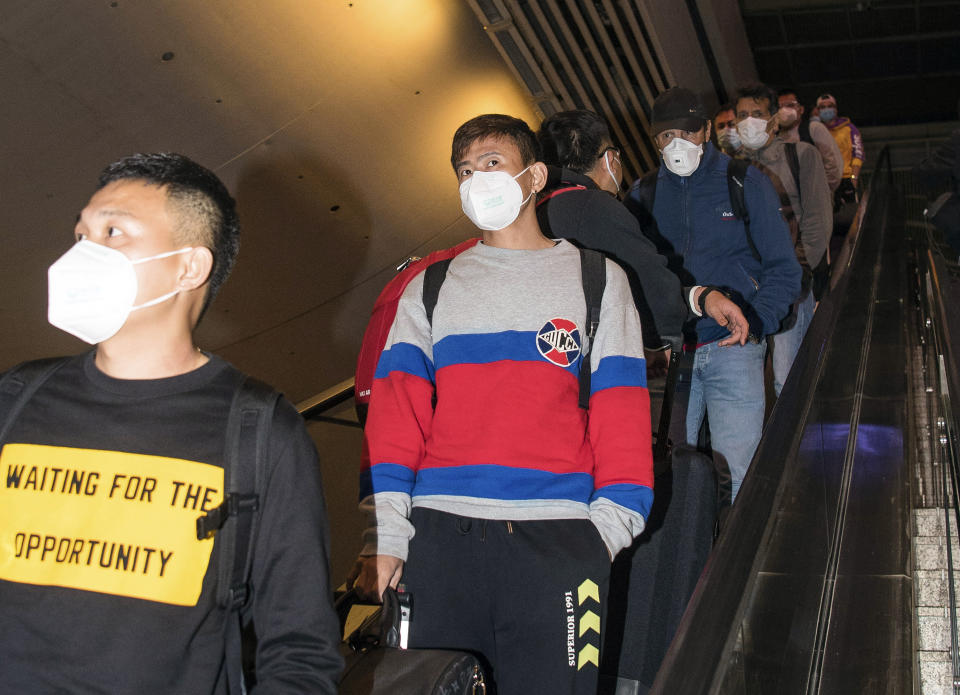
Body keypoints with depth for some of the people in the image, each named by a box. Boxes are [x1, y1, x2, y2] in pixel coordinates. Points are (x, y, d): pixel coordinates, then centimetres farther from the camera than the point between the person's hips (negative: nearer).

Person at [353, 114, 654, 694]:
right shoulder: (431, 288, 16)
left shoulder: (595, 279, 13)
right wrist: (384, 533, -3)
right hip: (438, 534, 2)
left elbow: (621, 408, 8)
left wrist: (612, 521, -1)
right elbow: (396, 410, 7)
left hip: (556, 538, -1)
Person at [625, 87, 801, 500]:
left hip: (731, 349, -2)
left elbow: (783, 270, 4)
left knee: (736, 473, -7)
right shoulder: (643, 194, 10)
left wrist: (754, 323, -12)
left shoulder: (746, 183, 4)